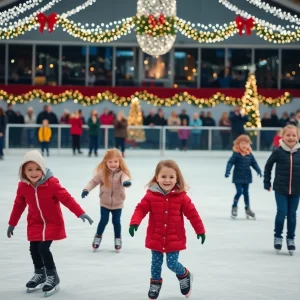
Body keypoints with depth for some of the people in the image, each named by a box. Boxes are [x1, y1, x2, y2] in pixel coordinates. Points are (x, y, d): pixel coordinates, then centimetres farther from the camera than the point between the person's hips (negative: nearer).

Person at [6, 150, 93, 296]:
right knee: (33, 249, 6)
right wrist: (12, 224, 13)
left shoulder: (51, 183, -23)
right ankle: (39, 274, 31)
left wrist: (81, 213, -30)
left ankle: (52, 277, 6)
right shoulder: (23, 186, -9)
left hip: (53, 223, -5)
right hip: (35, 223, 5)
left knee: (43, 248, -14)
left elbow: (67, 199, -23)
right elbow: (19, 205, 5)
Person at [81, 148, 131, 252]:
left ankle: (118, 238, 29)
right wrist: (86, 189, -20)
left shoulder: (121, 172, -19)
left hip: (118, 203, 0)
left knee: (116, 221, 6)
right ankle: (98, 236, 27)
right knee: (103, 220, 2)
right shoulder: (102, 172, -14)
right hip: (105, 202, 1)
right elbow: (93, 181, -5)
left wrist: (126, 182, -64)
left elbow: (125, 178, -40)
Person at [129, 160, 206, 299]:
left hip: (174, 239, -2)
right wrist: (134, 223, -26)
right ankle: (155, 283, 35)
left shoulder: (181, 196, -9)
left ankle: (184, 275, 28)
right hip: (156, 238, 2)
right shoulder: (151, 195, -9)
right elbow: (141, 209, -10)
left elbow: (192, 213, -3)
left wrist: (200, 230, 0)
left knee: (172, 263, -2)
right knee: (156, 262, 13)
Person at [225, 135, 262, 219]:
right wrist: (227, 171, -27)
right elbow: (230, 163, -15)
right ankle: (234, 207, 11)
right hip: (238, 177, -5)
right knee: (239, 192, -9)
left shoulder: (250, 154, 1)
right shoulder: (236, 154, -12)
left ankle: (247, 208, 25)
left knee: (246, 192, 13)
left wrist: (258, 171, -7)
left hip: (246, 177, 5)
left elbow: (254, 163, 7)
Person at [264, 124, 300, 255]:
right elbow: (268, 166, 3)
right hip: (280, 189, -2)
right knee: (282, 212, -6)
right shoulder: (278, 151, -9)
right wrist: (267, 183, 6)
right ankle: (278, 236, 13)